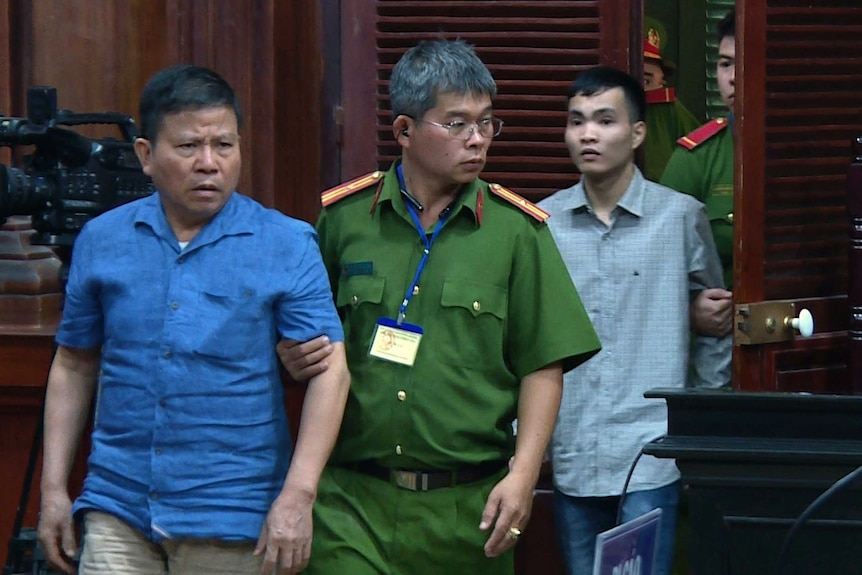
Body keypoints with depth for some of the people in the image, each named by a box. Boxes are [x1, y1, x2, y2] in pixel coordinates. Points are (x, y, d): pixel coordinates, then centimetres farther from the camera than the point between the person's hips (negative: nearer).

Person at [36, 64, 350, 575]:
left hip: (230, 523, -2)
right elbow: (74, 366, 15)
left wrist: (298, 495, -18)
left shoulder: (287, 247, -2)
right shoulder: (102, 241, 8)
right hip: (119, 509, 2)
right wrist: (55, 487, 10)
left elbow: (330, 370, -8)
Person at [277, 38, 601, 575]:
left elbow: (543, 367, 3)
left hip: (469, 509, 0)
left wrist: (522, 475, -7)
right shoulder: (341, 218, 6)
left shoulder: (517, 230, 4)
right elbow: (299, 340, 16)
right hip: (353, 502, 0)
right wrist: (292, 357, -7)